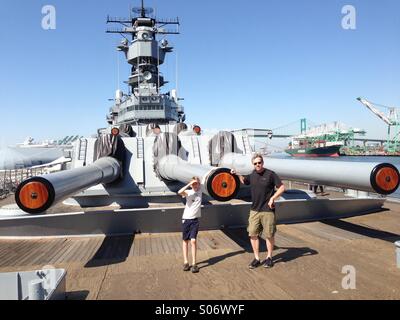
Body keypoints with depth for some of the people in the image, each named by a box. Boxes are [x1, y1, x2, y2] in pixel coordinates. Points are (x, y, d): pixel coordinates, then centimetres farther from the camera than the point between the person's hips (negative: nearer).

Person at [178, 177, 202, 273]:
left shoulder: (200, 191, 3)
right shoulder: (188, 192, -6)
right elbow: (180, 192, -27)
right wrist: (189, 184, -23)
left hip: (195, 220, 1)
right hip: (186, 219, -1)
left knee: (193, 241, -7)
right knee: (185, 241, 10)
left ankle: (194, 263, -1)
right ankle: (186, 262, 19)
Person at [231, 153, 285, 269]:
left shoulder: (270, 174, -8)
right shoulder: (252, 175, 7)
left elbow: (282, 187, -5)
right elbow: (244, 181, 28)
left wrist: (272, 198, -14)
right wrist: (237, 174, 13)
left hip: (267, 211, -4)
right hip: (254, 210, 5)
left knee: (269, 235, 7)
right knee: (252, 234, 5)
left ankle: (269, 257, 27)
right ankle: (256, 258, 19)